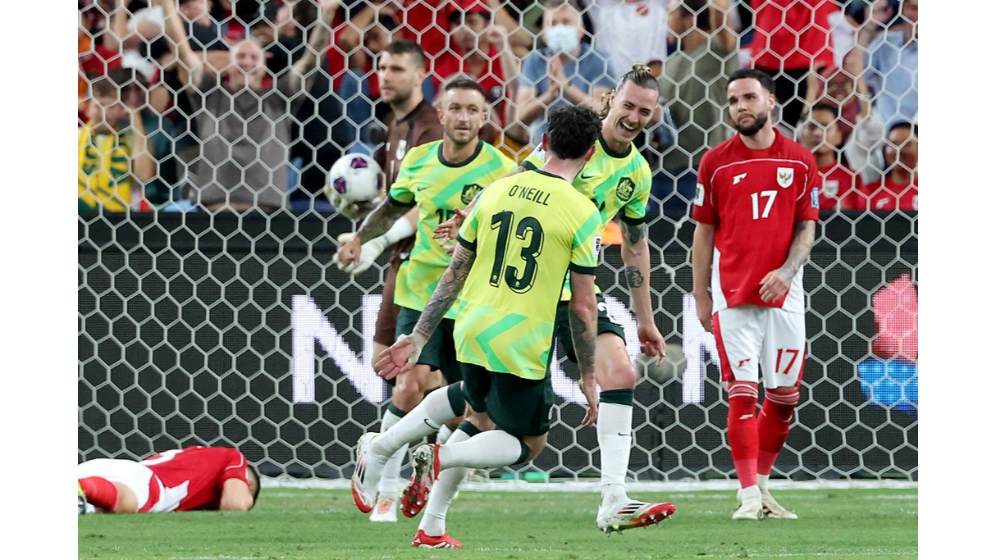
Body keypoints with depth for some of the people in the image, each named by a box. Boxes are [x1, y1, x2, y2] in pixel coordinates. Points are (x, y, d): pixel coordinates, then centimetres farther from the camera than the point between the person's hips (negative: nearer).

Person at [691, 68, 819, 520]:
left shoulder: (800, 162, 4)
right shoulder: (716, 163, 2)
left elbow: (807, 227, 6)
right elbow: (703, 232, 6)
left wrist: (786, 270, -12)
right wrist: (700, 297, 4)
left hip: (783, 293, 2)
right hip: (732, 293, -2)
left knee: (785, 394, 4)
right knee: (741, 394, -7)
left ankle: (762, 483, 20)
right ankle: (749, 495, -4)